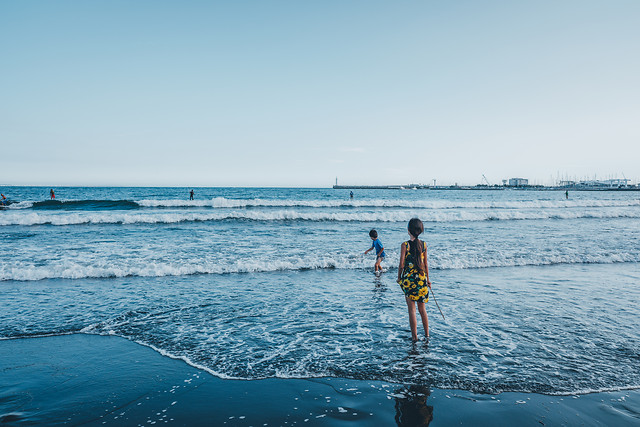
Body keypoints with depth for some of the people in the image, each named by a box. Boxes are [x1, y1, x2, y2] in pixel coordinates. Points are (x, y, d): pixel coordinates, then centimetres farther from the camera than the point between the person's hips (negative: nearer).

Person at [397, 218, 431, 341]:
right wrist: (428, 279, 17)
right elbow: (425, 264, 7)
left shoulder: (405, 245, -12)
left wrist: (399, 277, 4)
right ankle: (427, 334, 26)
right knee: (422, 308, 17)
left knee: (411, 309, 5)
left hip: (409, 278, -4)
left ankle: (414, 336, 10)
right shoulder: (423, 244, 0)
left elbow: (401, 264, -11)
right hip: (421, 278, 4)